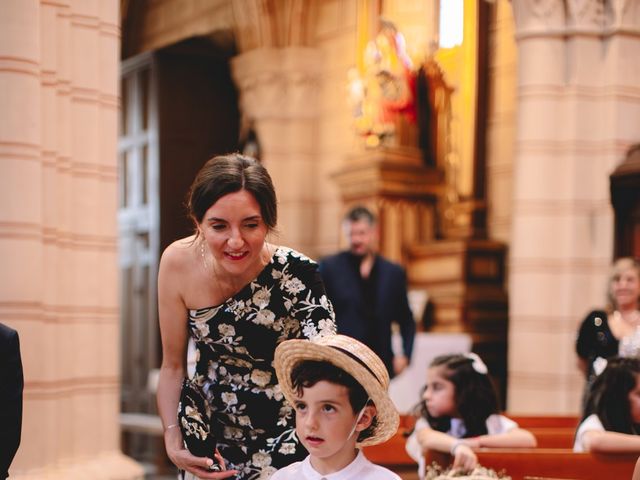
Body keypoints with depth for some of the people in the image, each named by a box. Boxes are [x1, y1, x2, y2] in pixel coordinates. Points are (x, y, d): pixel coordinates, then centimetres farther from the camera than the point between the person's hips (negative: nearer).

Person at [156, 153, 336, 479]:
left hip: (284, 436, -2)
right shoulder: (178, 263, -17)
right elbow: (172, 365, -6)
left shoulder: (295, 274, -26)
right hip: (210, 428, 3)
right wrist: (173, 444, -13)